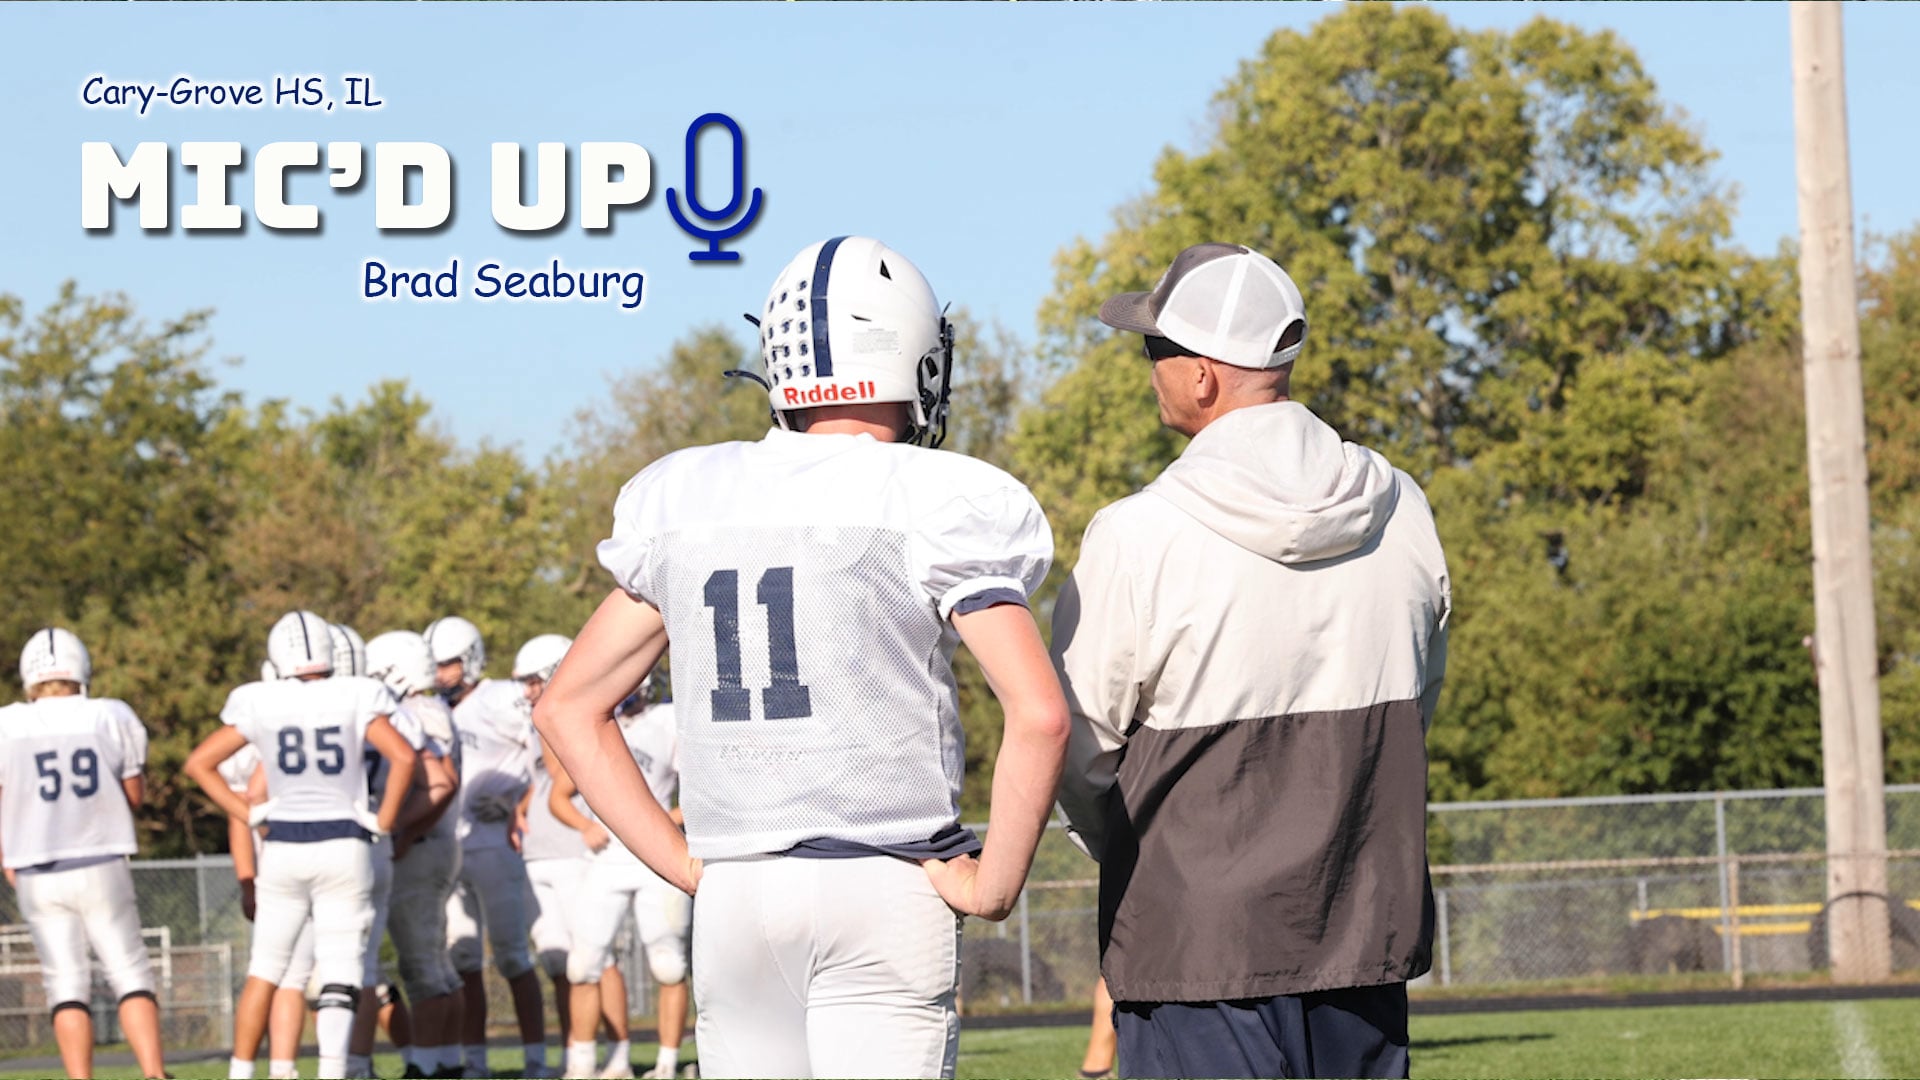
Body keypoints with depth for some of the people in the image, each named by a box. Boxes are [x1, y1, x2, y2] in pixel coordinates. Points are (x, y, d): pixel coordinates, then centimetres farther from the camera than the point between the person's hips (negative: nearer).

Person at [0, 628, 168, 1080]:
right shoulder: (113, 718, -2)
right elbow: (134, 795, 9)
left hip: (38, 874, 0)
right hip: (101, 868, 0)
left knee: (67, 985, 6)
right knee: (130, 974, 7)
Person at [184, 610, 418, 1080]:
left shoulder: (260, 705, 2)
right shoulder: (356, 699, -2)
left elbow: (198, 763, 5)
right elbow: (403, 757, -12)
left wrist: (247, 813, 7)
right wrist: (383, 821, -2)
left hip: (283, 846, 1)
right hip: (344, 844, -1)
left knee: (264, 970, 13)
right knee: (339, 975, 1)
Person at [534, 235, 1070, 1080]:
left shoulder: (687, 508, 10)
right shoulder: (937, 510, -5)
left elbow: (569, 709, 14)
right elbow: (1039, 716, -17)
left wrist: (685, 865, 11)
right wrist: (995, 883, -5)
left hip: (733, 892, 4)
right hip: (885, 887, -4)